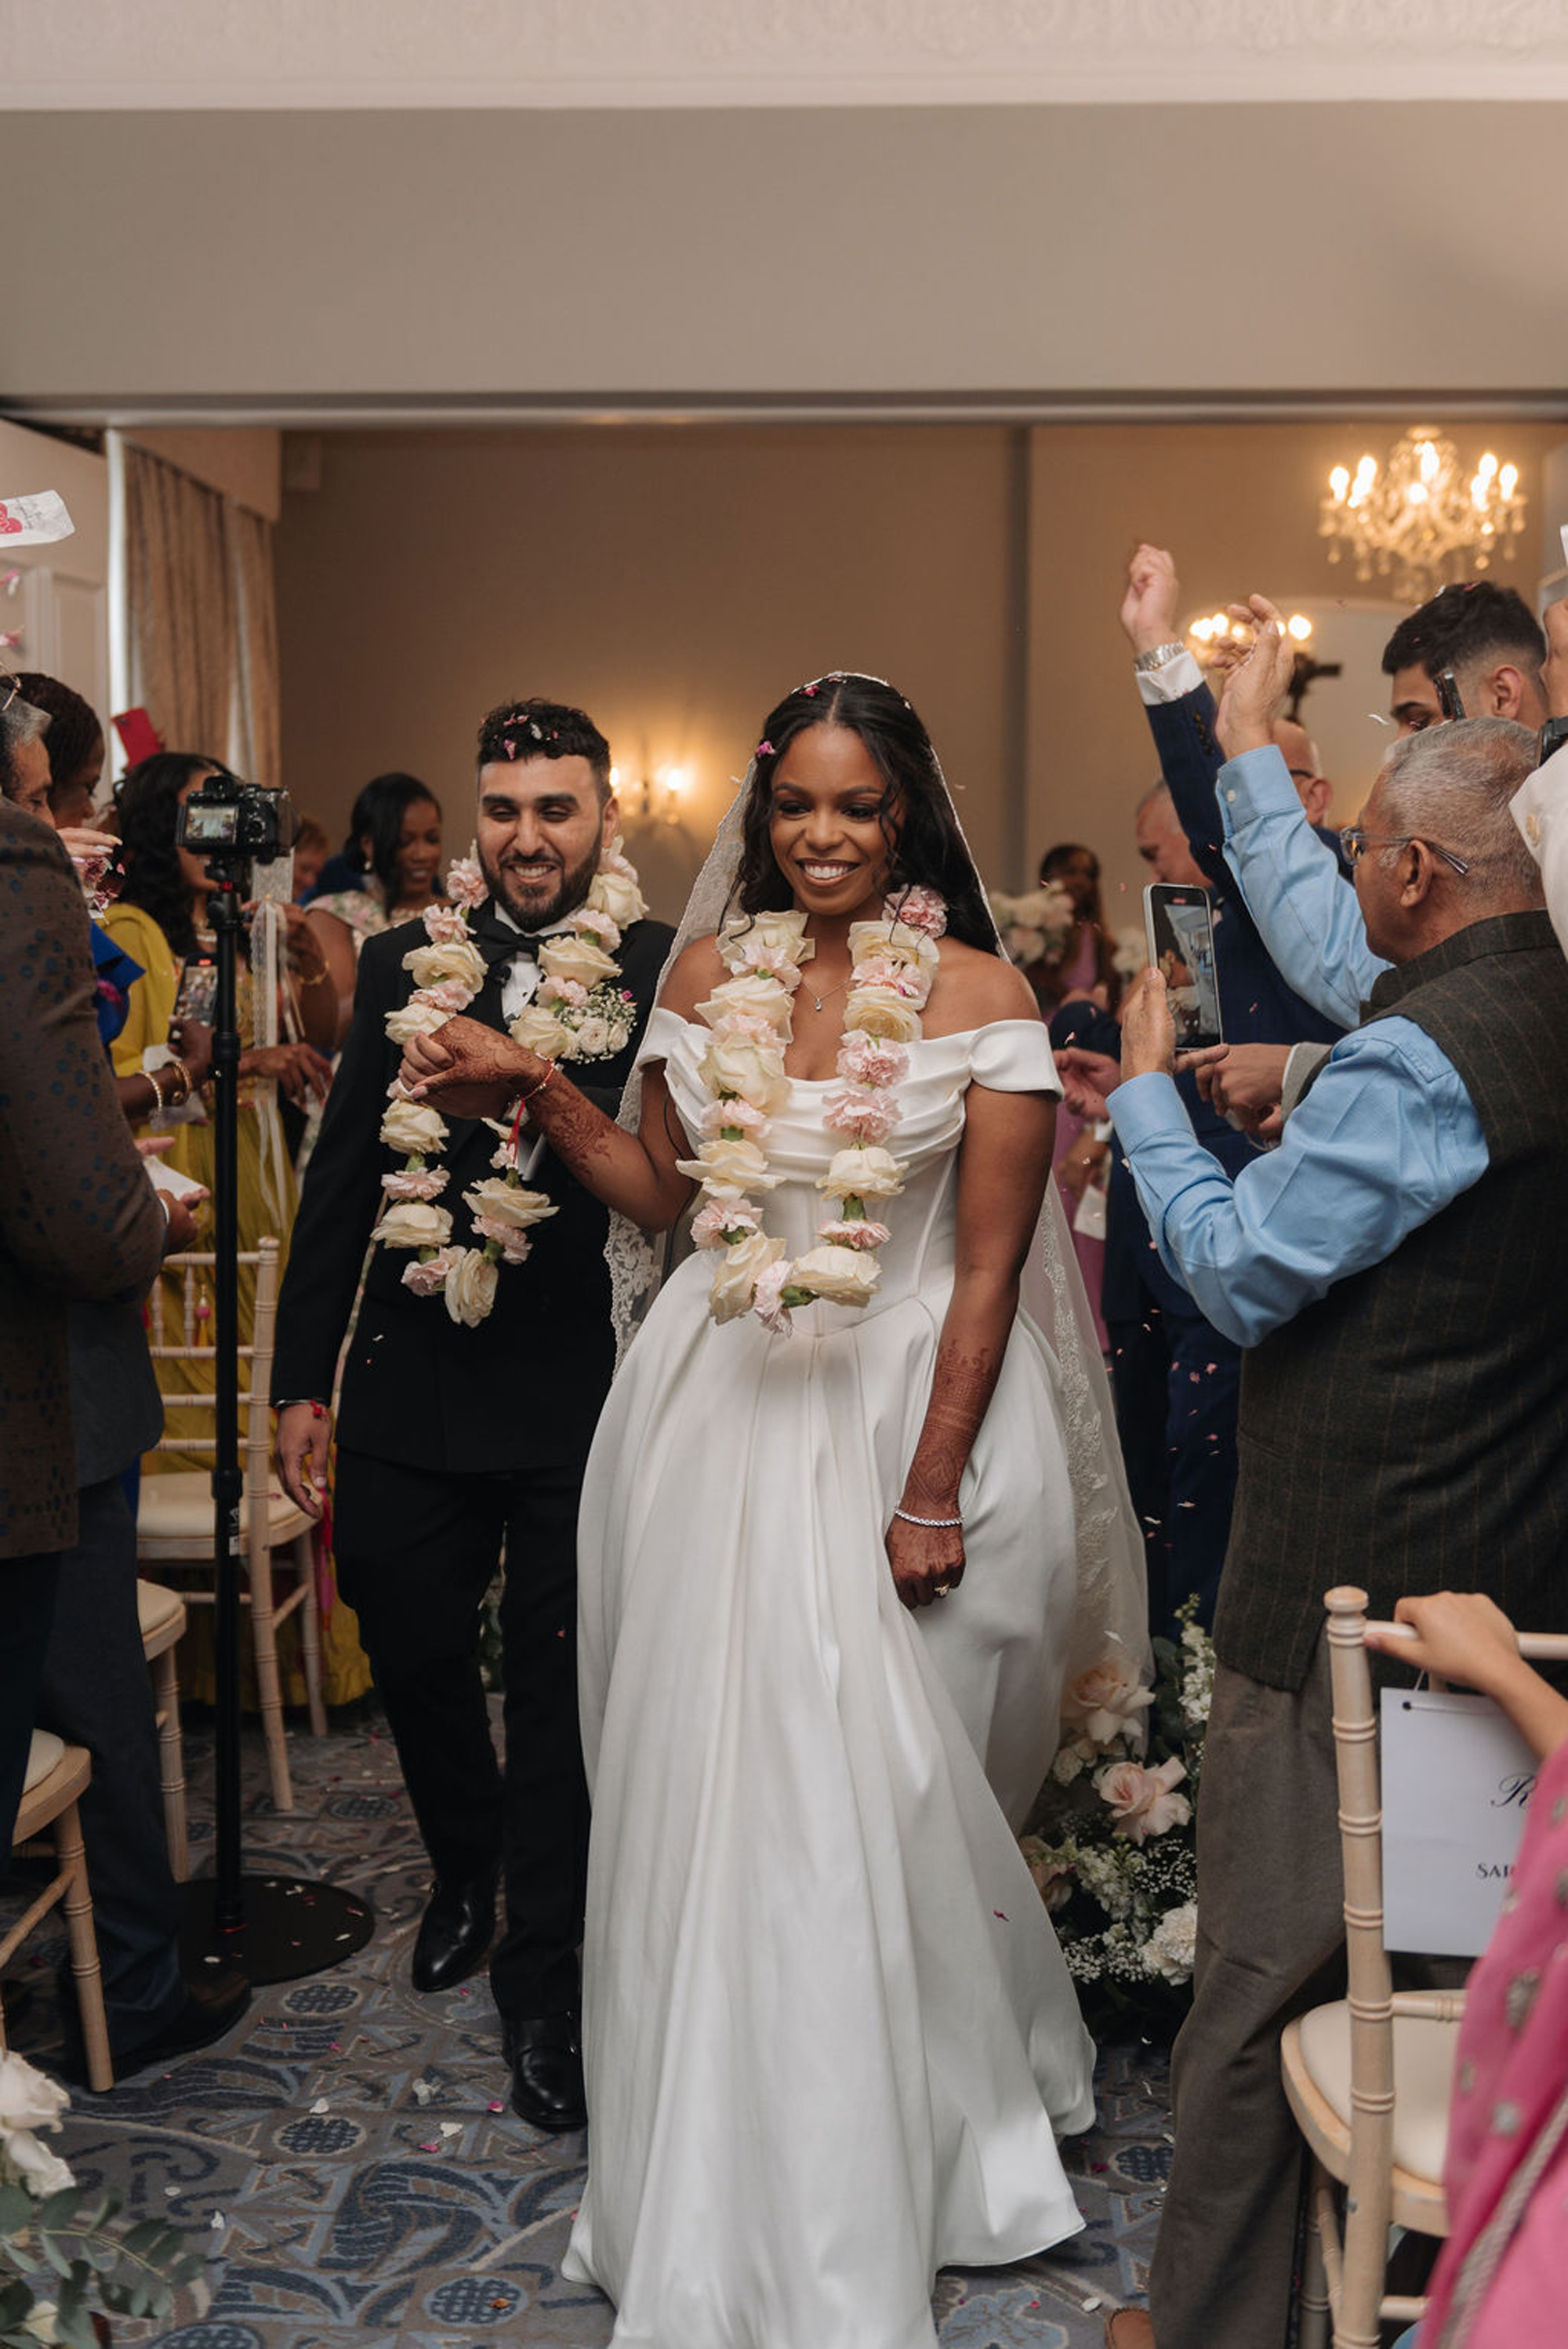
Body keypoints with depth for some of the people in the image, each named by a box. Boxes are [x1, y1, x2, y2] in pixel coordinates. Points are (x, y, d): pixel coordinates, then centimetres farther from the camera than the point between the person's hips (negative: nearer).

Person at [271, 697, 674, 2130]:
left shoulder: (668, 974, -6)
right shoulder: (404, 965, 3)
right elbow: (341, 1183, 6)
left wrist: (539, 1093, -21)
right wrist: (304, 1379, 6)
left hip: (586, 1399, -3)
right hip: (412, 1392, 4)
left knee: (560, 1694, 7)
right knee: (411, 1649, 18)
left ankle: (545, 1982, 26)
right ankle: (465, 1868, 48)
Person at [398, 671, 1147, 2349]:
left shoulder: (978, 995, -7)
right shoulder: (708, 970, 5)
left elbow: (989, 1263, -9)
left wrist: (931, 1492, -13)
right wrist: (532, 1091, 0)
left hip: (906, 1407, -3)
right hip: (720, 1407, 4)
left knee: (873, 1797, 4)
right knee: (707, 1787, 10)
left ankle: (894, 2165, 31)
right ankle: (721, 2181, 34)